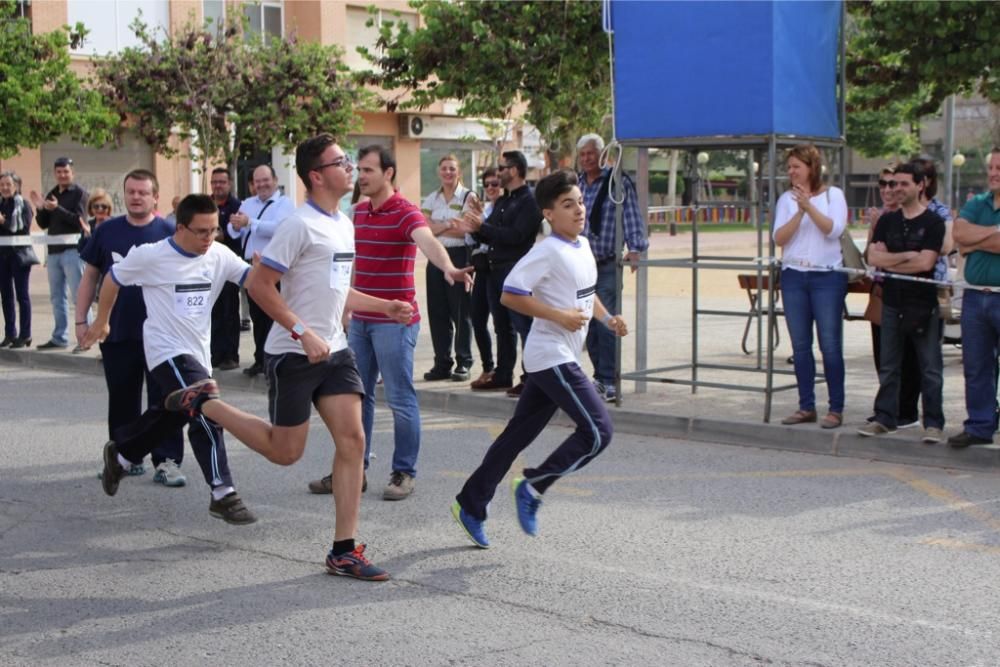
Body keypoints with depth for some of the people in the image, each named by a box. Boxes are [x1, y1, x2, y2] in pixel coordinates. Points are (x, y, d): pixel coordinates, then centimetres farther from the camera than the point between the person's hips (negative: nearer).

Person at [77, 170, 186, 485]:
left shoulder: (169, 233, -1)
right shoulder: (106, 231, 4)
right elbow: (90, 276, 9)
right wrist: (81, 320, 4)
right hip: (116, 332, 2)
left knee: (163, 399, -1)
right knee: (122, 399, 13)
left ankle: (167, 461, 3)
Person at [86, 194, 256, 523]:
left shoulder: (219, 255, -3)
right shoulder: (150, 256, -13)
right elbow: (113, 279, 3)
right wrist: (101, 322, 15)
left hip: (197, 353, 6)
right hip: (168, 351, -6)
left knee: (169, 416, 21)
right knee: (206, 414, -20)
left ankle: (120, 454, 48)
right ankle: (222, 494, -16)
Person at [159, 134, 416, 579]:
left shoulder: (344, 225, 13)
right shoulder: (300, 225, -14)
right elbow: (258, 284, -17)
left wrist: (385, 307, 14)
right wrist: (302, 332, -22)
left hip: (334, 351, 7)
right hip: (294, 354, -7)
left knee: (352, 439, -4)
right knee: (285, 452, 3)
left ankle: (344, 551, 1)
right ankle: (203, 403, 23)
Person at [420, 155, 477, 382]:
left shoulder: (468, 196, -1)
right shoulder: (431, 199, 13)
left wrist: (438, 227, -8)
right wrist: (450, 225, -11)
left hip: (459, 256, -5)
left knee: (461, 311, -3)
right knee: (437, 311, 5)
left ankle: (464, 363, 3)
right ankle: (442, 363, 12)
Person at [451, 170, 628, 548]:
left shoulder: (584, 246, 13)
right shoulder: (548, 252, -16)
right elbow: (510, 294, -20)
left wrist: (607, 319, 11)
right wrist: (559, 316, -22)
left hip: (564, 358, 9)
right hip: (551, 356, -9)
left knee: (519, 434, 12)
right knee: (598, 431, -11)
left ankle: (470, 505, 19)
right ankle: (533, 487, 1)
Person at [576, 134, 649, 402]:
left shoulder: (618, 182, -7)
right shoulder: (577, 184, 11)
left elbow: (632, 216, -15)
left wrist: (635, 249, -26)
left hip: (608, 265, -6)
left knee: (606, 324, -9)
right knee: (589, 325, 8)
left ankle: (608, 382, -3)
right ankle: (601, 377, 19)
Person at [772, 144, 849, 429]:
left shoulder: (833, 195, 2)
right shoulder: (786, 199, 10)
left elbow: (834, 230, -11)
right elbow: (779, 238, -1)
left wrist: (809, 206, -19)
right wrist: (799, 212, -13)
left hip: (827, 276, -4)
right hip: (793, 276, 4)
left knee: (830, 345, -4)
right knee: (800, 346, 6)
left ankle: (836, 409, 2)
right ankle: (806, 406, 14)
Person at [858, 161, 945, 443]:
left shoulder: (933, 222, -4)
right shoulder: (887, 221, 10)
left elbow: (925, 263, -15)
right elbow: (873, 258, -1)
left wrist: (890, 262, -6)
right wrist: (907, 255, -11)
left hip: (924, 304, -5)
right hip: (892, 303, 5)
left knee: (930, 368, 0)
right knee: (889, 367, 10)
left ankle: (934, 423, 5)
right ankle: (884, 418, 17)